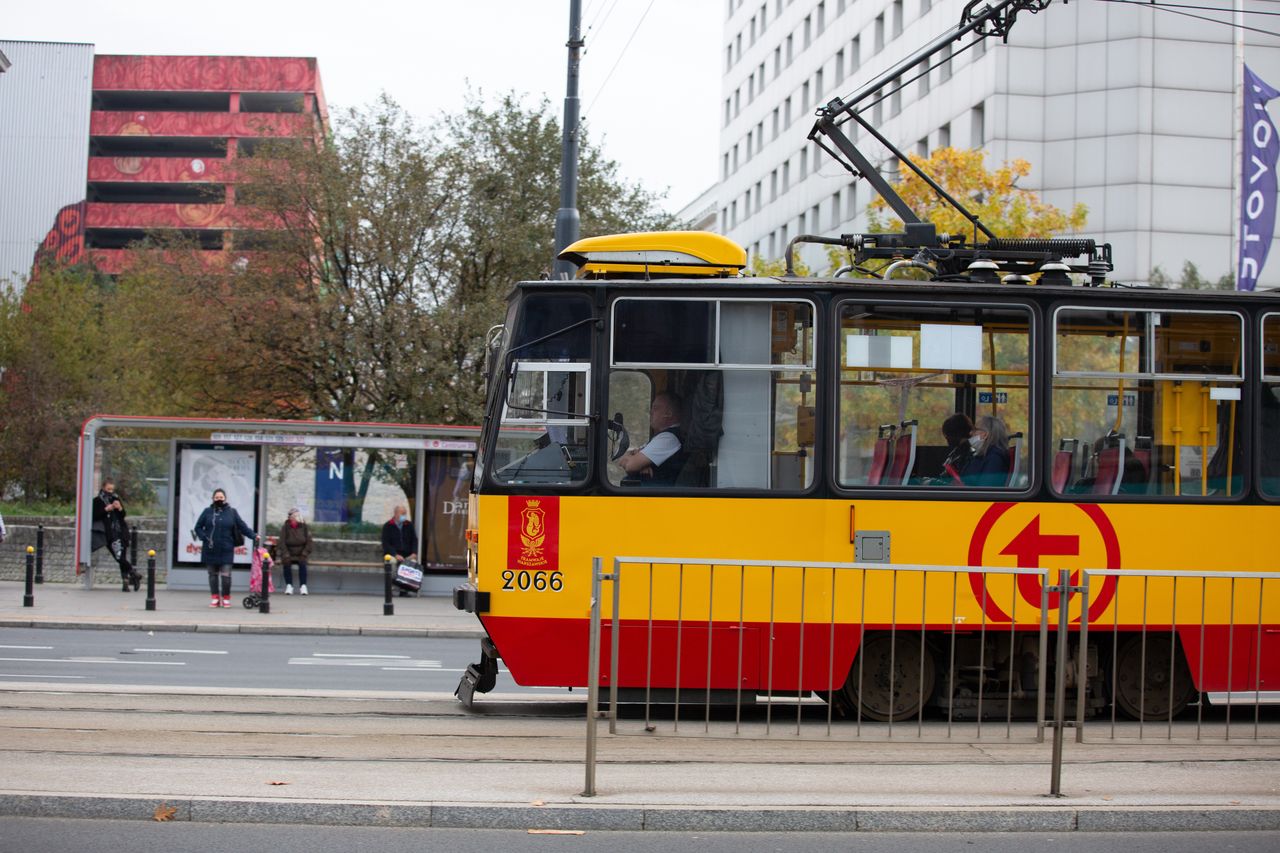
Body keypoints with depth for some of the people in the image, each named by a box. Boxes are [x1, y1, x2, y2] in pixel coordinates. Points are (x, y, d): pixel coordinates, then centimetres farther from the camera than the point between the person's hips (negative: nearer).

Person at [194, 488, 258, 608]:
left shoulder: (231, 512, 3)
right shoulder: (207, 512, 5)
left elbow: (242, 526, 2)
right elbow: (198, 527, 9)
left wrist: (253, 536, -9)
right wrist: (204, 538, -7)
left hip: (226, 550, -2)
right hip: (210, 550, 2)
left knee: (226, 575, -8)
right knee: (213, 575, 8)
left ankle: (226, 598, 9)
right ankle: (215, 598, 19)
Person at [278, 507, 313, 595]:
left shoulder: (304, 527, 2)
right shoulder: (285, 527, 1)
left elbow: (309, 543, 2)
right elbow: (282, 543, -3)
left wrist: (303, 554, -11)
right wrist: (286, 555, -17)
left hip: (300, 555, 0)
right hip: (289, 554, 0)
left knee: (302, 563, -30)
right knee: (286, 563, -31)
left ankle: (303, 586, -28)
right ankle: (289, 586, -25)